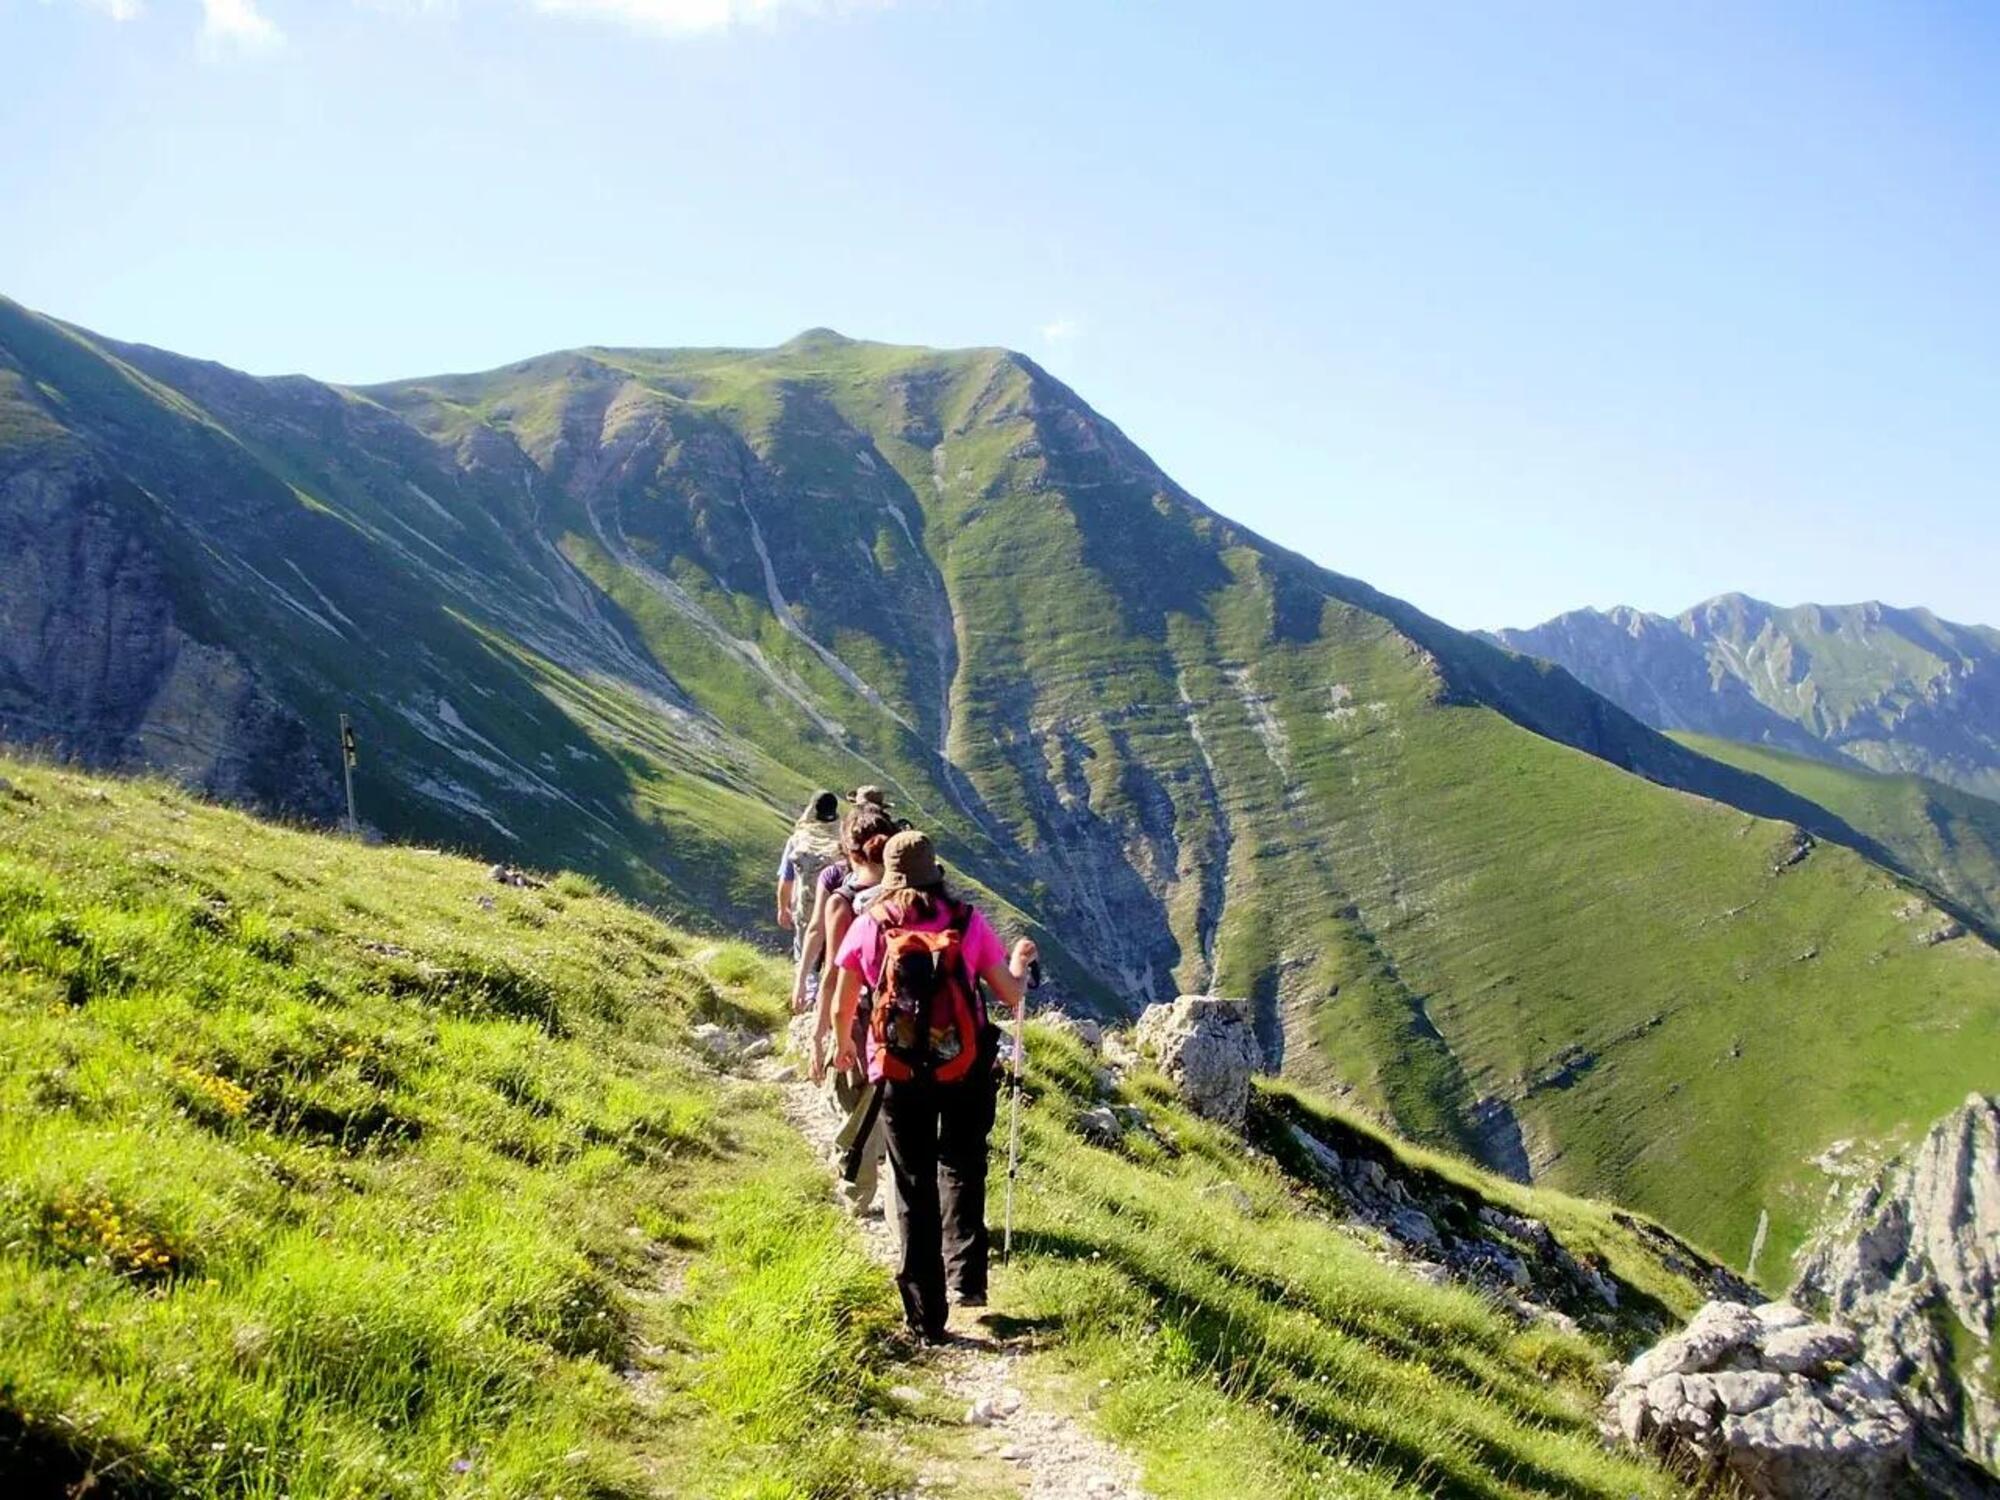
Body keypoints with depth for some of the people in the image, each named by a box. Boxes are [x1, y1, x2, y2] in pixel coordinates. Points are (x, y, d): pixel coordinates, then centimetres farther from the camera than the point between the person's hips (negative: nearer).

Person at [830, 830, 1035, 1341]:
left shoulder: (868, 927, -1)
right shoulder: (968, 921, -3)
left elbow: (842, 1006, 9)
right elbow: (1011, 996, 2)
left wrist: (842, 1045, 30)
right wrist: (1019, 963, 24)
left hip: (898, 1071, 0)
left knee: (914, 1188, 10)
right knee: (962, 1169, 22)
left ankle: (926, 1316, 12)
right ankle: (967, 1275, 9)